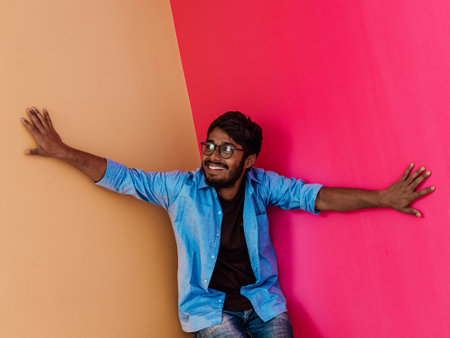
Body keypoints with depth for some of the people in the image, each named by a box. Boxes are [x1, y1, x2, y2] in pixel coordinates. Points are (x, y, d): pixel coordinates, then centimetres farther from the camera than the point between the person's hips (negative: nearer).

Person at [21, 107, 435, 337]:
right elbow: (121, 177, -4)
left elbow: (315, 196, -7)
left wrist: (381, 198, -14)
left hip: (263, 301, 2)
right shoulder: (182, 188, -6)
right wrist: (62, 151, -8)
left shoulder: (261, 184, -3)